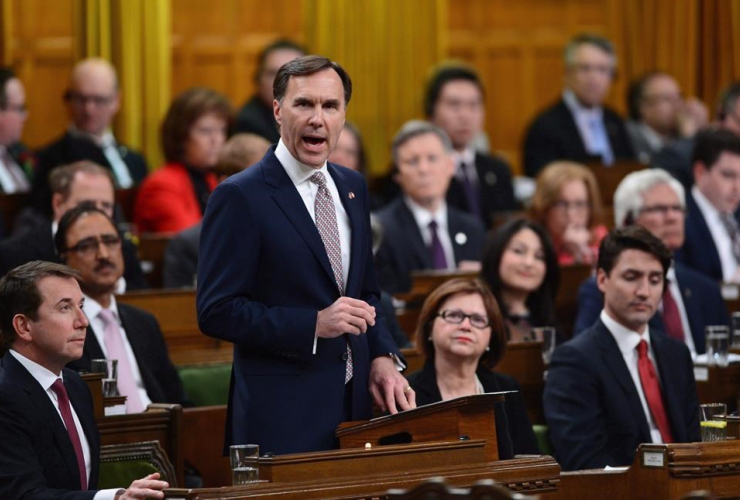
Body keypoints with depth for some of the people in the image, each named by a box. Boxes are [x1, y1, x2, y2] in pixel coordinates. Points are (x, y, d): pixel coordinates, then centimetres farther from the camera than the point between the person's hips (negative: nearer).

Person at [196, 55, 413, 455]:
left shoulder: (352, 187, 12)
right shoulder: (239, 197, -10)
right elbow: (216, 311, -14)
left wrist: (381, 357, 3)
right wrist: (314, 324, -21)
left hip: (353, 407, 6)